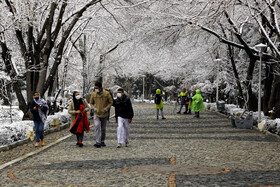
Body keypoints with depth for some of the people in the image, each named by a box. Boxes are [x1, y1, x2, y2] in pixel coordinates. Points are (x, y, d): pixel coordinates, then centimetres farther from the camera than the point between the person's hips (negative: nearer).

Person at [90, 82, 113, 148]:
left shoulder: (107, 94, -7)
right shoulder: (93, 94, -3)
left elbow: (111, 102, 1)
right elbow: (91, 103, 11)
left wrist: (106, 108, -12)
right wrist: (93, 108, -6)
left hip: (104, 114, 0)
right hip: (96, 114, 0)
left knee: (103, 128, 11)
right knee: (97, 126, -19)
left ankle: (102, 141, 30)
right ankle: (98, 142, -24)